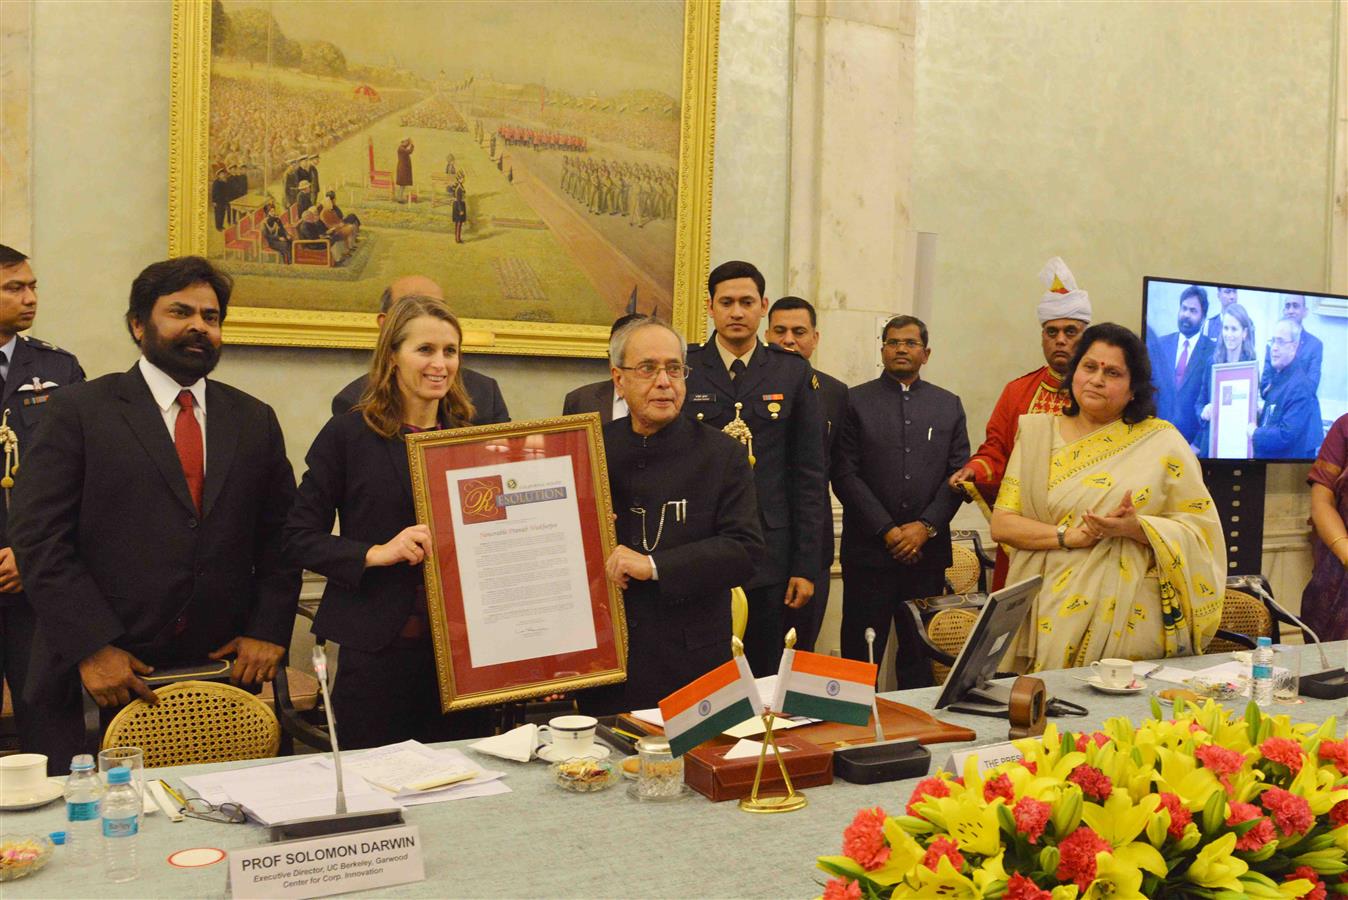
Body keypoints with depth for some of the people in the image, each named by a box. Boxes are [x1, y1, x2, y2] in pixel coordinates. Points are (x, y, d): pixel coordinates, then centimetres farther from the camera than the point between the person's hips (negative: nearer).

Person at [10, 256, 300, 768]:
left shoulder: (254, 420, 12)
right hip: (100, 682, -2)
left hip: (222, 673, 3)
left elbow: (281, 536, 13)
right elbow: (38, 537, -6)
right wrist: (92, 646, -13)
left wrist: (269, 630, 0)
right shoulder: (79, 411, 1)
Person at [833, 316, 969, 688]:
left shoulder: (948, 405, 12)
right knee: (861, 657, 2)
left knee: (921, 656, 7)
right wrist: (887, 530, -10)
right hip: (869, 550, -2)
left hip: (927, 550, 2)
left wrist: (926, 527, -7)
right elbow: (845, 475, -4)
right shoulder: (855, 401, 3)